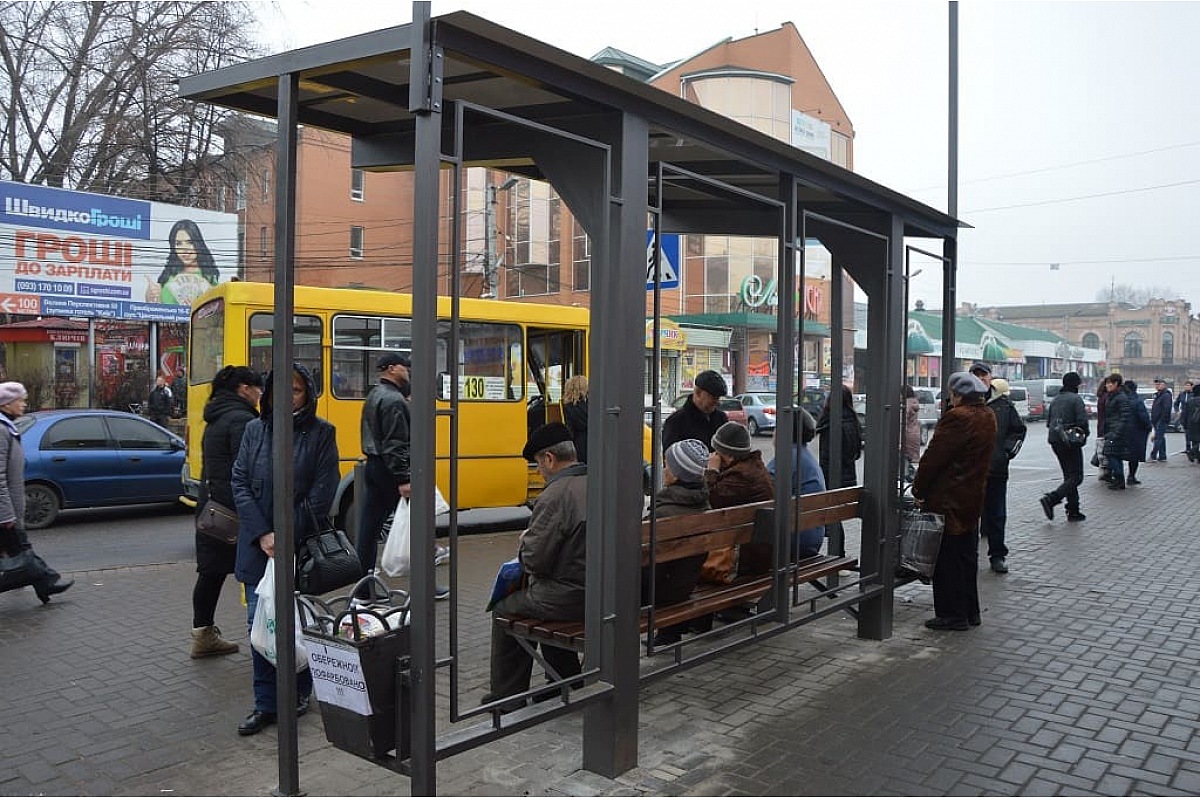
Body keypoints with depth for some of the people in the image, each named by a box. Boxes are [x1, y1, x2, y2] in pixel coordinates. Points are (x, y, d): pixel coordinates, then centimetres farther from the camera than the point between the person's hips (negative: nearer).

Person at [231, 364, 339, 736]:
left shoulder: (321, 433, -4)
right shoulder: (255, 430, 4)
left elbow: (321, 495, -9)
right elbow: (239, 483, 0)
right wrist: (262, 535, -11)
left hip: (302, 544, -2)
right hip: (258, 547, 2)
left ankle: (300, 692, 28)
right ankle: (266, 704, 16)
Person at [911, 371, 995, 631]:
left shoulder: (957, 417, -20)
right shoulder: (988, 417, 9)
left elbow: (934, 456, -19)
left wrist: (919, 490, -9)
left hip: (948, 500, -9)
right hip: (973, 498, 9)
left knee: (947, 559, 0)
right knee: (967, 556, 17)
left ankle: (952, 614, 5)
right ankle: (970, 612, 25)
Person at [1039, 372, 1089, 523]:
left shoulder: (1055, 400, 13)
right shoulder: (1076, 399, -10)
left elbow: (1048, 421, 15)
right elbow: (1082, 421, -17)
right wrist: (1086, 432, 0)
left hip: (1055, 442, 8)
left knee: (1069, 476, 15)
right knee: (1076, 477, -4)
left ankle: (1073, 511, 14)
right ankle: (1051, 499, -21)